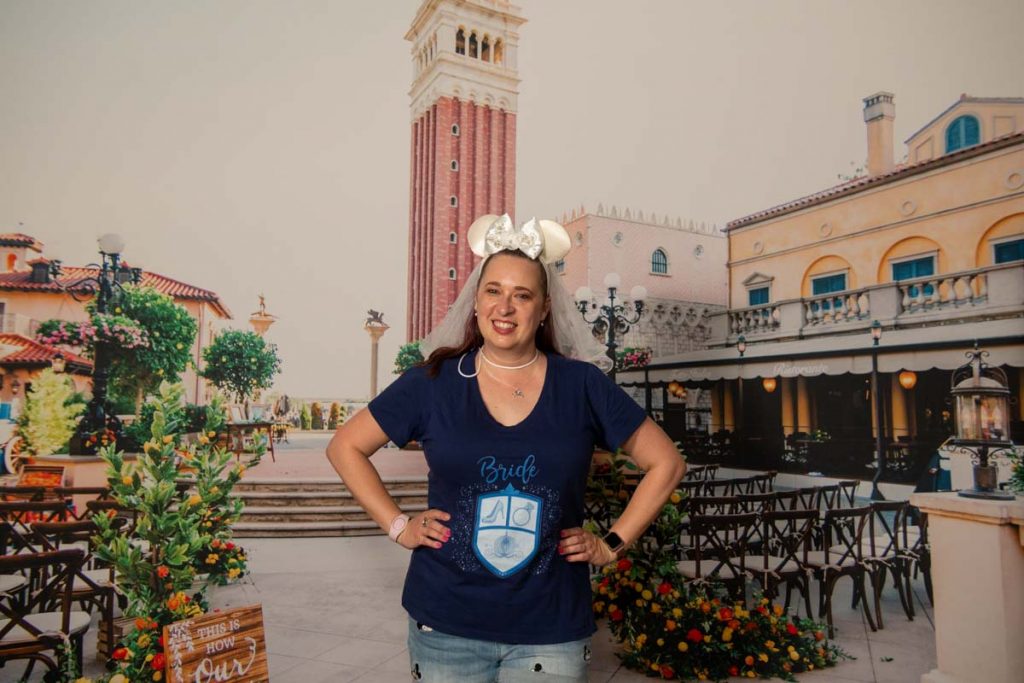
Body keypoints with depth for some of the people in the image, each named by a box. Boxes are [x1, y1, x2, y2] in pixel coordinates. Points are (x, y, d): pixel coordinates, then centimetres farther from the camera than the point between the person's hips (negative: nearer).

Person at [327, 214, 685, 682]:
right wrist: (398, 526, -3)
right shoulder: (433, 382, -6)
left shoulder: (582, 385, -6)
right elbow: (345, 447, 5)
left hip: (552, 630, 0)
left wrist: (612, 544, -2)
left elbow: (666, 464, 3)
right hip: (444, 625, 1)